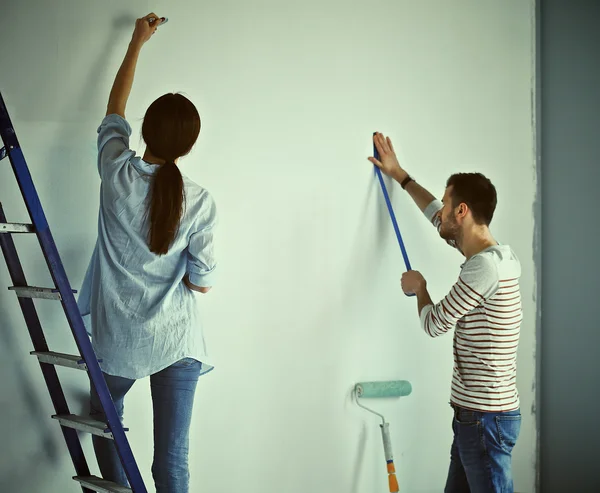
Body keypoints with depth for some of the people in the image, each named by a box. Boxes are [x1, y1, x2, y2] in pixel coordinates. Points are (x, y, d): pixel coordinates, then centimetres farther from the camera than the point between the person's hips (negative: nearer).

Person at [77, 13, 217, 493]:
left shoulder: (117, 172, -12)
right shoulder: (199, 201, -14)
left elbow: (115, 109, 8)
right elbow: (201, 282, -8)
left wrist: (137, 42, 20)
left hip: (117, 339, 1)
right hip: (176, 342, -1)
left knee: (104, 418, 31)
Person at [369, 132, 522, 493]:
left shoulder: (485, 265, -21)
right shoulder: (495, 254, 10)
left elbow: (434, 323, -10)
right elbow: (437, 216, 27)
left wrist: (419, 286, 10)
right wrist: (399, 174, 34)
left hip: (486, 417, -10)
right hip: (476, 413, 10)